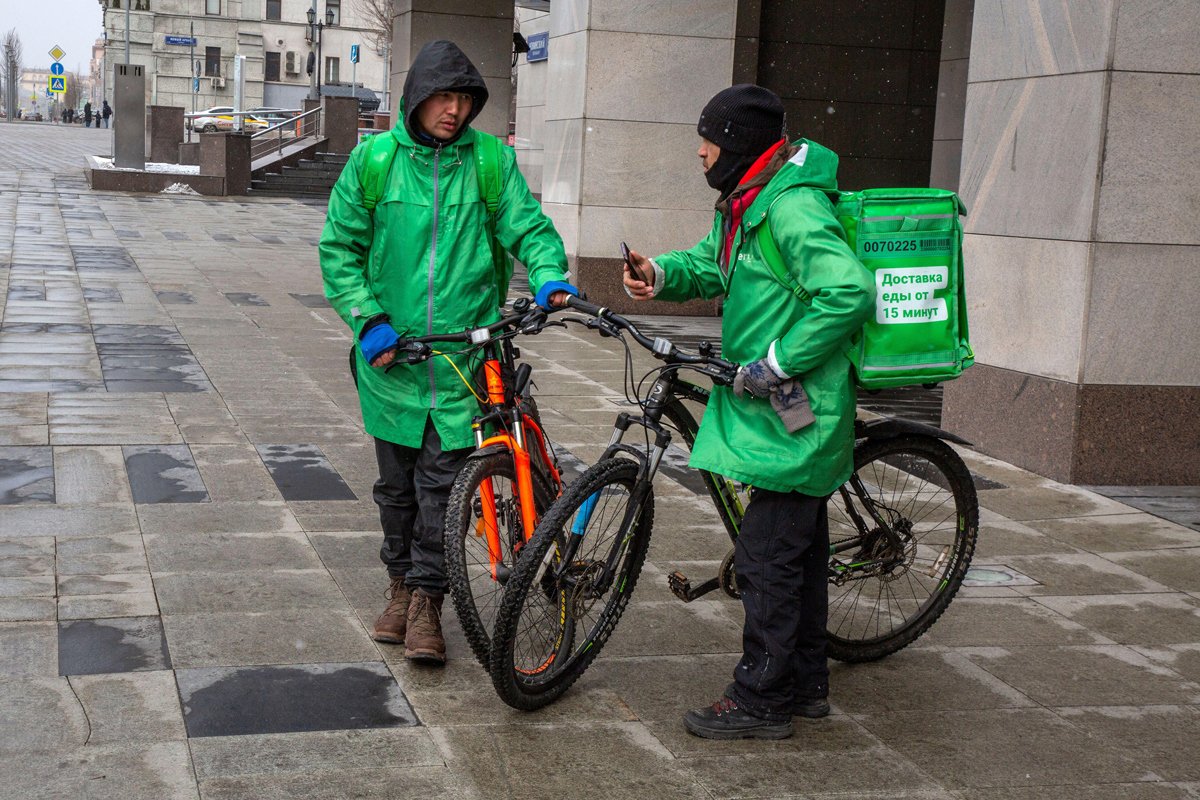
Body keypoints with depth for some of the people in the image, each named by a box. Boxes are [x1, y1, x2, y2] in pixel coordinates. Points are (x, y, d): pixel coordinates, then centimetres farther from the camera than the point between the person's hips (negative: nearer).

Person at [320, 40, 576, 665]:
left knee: (444, 481, -2)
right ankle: (402, 585, 31)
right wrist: (368, 318, -7)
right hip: (392, 352, 1)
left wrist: (549, 277, -19)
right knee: (397, 480, 13)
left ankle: (427, 602, 10)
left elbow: (529, 227, 2)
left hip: (464, 354, -1)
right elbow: (339, 248, 4)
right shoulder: (373, 158, 0)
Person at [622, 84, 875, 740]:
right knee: (798, 548, 18)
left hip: (794, 414, -11)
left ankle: (760, 700, 5)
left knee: (767, 557, -5)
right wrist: (660, 274, -5)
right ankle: (806, 683, 29)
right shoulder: (746, 204, 12)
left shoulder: (794, 208, -21)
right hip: (780, 404, 11)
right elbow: (711, 265, 17)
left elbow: (850, 292, -29)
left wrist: (777, 363, -24)